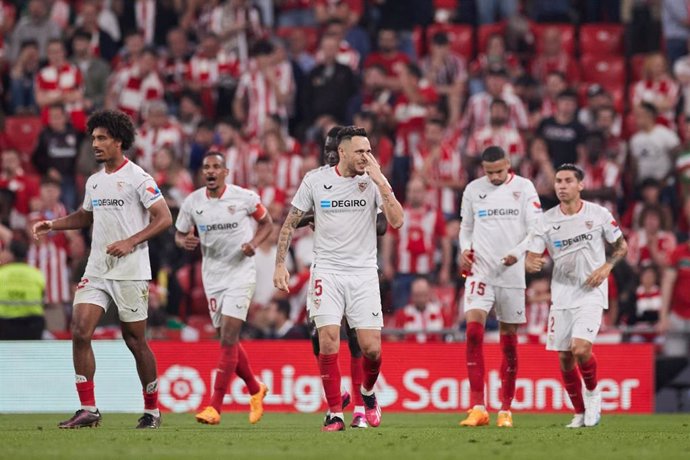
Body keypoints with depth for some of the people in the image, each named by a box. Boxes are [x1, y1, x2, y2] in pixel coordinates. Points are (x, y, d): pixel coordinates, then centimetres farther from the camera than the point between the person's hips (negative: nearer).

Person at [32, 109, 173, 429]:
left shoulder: (137, 178, -8)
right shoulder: (94, 181, 13)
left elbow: (164, 218, -12)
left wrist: (130, 242, -21)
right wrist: (52, 224, 15)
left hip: (130, 272, -6)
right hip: (96, 271, 6)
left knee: (135, 340, 0)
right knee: (80, 331, -9)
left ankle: (152, 410, 15)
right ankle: (88, 409, -6)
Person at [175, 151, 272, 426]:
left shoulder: (244, 197, -8)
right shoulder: (192, 202, 0)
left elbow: (266, 222, 6)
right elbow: (179, 234, 11)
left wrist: (254, 243, -13)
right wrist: (184, 242, -13)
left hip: (241, 271, -4)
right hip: (212, 276, 4)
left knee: (229, 336, -14)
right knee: (228, 340, 9)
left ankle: (215, 407, -15)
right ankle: (256, 390, 34)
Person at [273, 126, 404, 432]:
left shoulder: (373, 181, -1)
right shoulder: (315, 180, -1)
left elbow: (396, 221, -12)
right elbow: (291, 223, 8)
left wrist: (380, 181, -16)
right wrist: (280, 264, 3)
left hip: (363, 272, 1)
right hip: (327, 271, -1)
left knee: (372, 348, -5)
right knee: (328, 340, -13)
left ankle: (367, 393, 27)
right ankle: (335, 414, -3)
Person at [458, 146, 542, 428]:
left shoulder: (523, 188, 1)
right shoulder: (473, 190, 8)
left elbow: (536, 228, -2)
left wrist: (518, 252, -18)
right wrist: (464, 249, -2)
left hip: (511, 272, -1)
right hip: (480, 271, 1)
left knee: (509, 339, 6)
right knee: (473, 328, -18)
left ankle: (505, 410, 16)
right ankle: (478, 408, -19)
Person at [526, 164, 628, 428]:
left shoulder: (598, 214, -5)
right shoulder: (547, 220, -1)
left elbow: (621, 246, 7)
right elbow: (531, 256, -4)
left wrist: (606, 267, -11)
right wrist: (531, 264, -28)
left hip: (590, 294, -3)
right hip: (561, 295, 3)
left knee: (581, 349, -21)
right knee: (565, 358, 4)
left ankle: (592, 393, 8)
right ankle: (580, 413, 22)